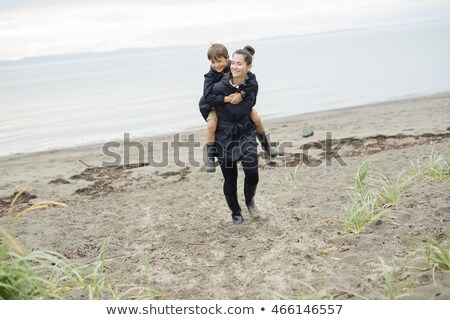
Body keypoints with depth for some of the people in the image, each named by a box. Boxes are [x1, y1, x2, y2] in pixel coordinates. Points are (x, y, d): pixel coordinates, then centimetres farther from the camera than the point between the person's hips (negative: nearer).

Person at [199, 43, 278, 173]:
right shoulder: (211, 75, -23)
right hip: (217, 105, -2)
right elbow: (208, 96, -33)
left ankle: (265, 144, 21)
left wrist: (242, 94, -40)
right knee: (211, 124, -29)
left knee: (256, 118, -9)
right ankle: (210, 157, -10)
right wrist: (226, 99, -41)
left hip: (239, 102, 2)